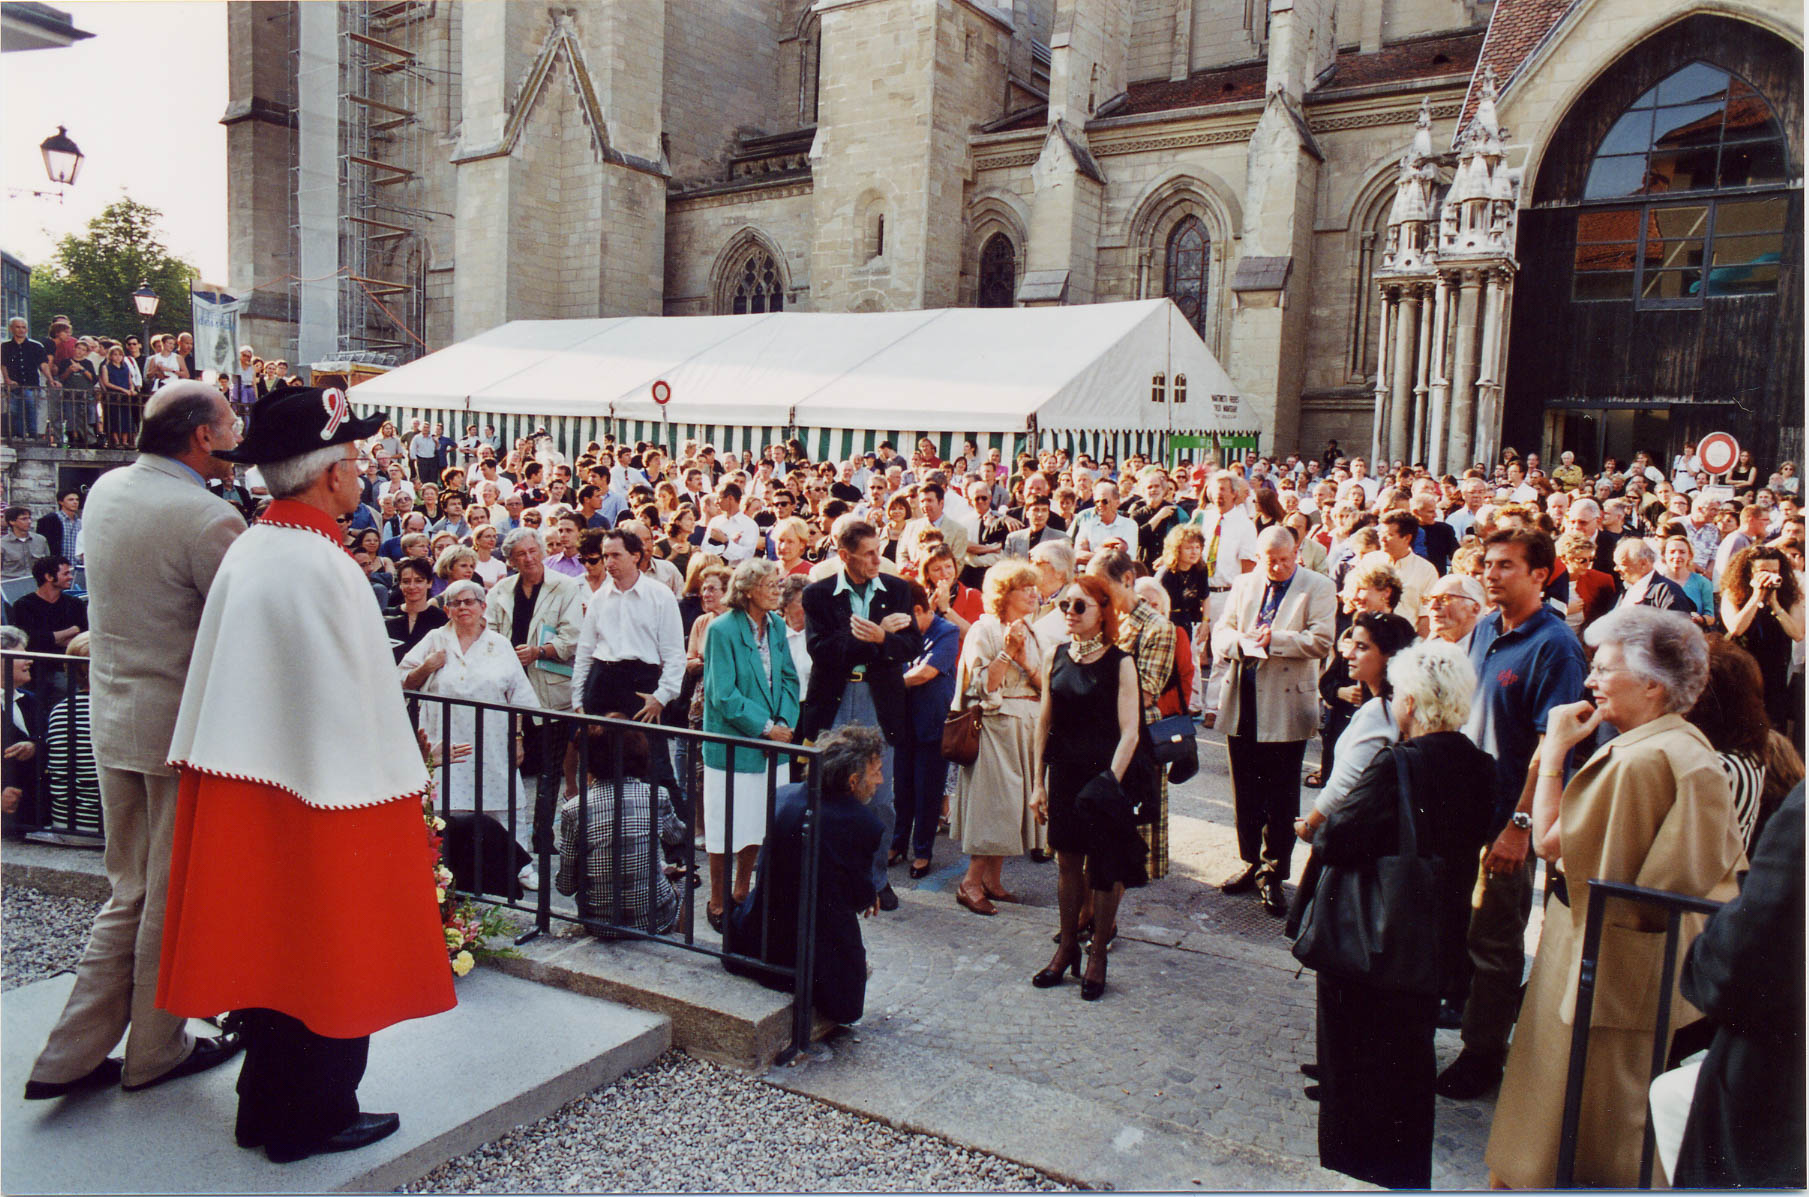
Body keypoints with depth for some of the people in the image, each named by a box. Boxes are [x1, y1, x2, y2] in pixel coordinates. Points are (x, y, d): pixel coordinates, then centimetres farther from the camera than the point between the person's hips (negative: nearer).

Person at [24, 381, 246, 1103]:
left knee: (131, 892, 19)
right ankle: (156, 1050, 24)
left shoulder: (105, 490, 5)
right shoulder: (209, 520, -21)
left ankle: (73, 1055, 22)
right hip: (184, 728, -8)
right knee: (175, 896, 9)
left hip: (113, 718, 8)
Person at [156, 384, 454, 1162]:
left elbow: (224, 678, 10)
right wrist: (390, 785, -9)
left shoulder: (245, 552, 3)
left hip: (247, 784, 8)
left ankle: (266, 1108, 33)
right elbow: (353, 697, -19)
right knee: (330, 956, 8)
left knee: (267, 942, 18)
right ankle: (314, 1118, 22)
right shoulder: (323, 568, -20)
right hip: (323, 788, -8)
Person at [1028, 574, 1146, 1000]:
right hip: (1064, 773, 4)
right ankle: (1067, 947, 26)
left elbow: (1129, 732, -11)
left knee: (1103, 867, 4)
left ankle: (1098, 955, 19)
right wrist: (1037, 782, 5)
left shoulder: (1120, 663, -8)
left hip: (1105, 773, -4)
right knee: (1067, 860, 11)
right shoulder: (1055, 658, 5)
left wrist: (1110, 781, -19)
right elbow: (1044, 722, 7)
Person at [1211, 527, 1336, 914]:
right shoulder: (1244, 585, 12)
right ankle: (1253, 864, 29)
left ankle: (1273, 875, 15)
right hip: (1243, 706, 5)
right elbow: (1220, 632, 9)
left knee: (1281, 799, 3)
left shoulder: (1318, 588, -2)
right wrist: (1240, 641, -13)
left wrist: (1273, 640, -20)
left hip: (1285, 707, -4)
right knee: (1246, 794, 14)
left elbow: (1320, 640, -12)